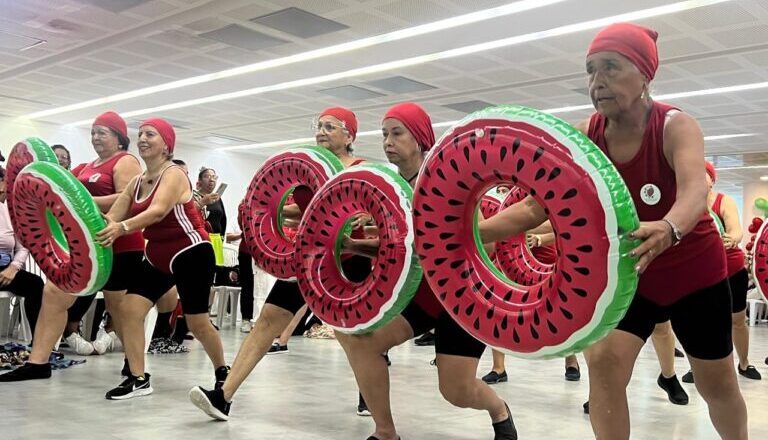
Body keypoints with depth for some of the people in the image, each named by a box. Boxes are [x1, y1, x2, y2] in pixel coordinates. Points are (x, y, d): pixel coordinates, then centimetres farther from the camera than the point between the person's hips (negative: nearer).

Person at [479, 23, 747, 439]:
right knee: (603, 362, -17)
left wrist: (669, 229, -67)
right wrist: (473, 232, -34)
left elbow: (695, 191, -44)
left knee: (718, 385, 13)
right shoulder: (584, 139, -14)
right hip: (624, 273, 2)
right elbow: (536, 205, -19)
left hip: (695, 271, -2)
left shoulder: (677, 127, -24)